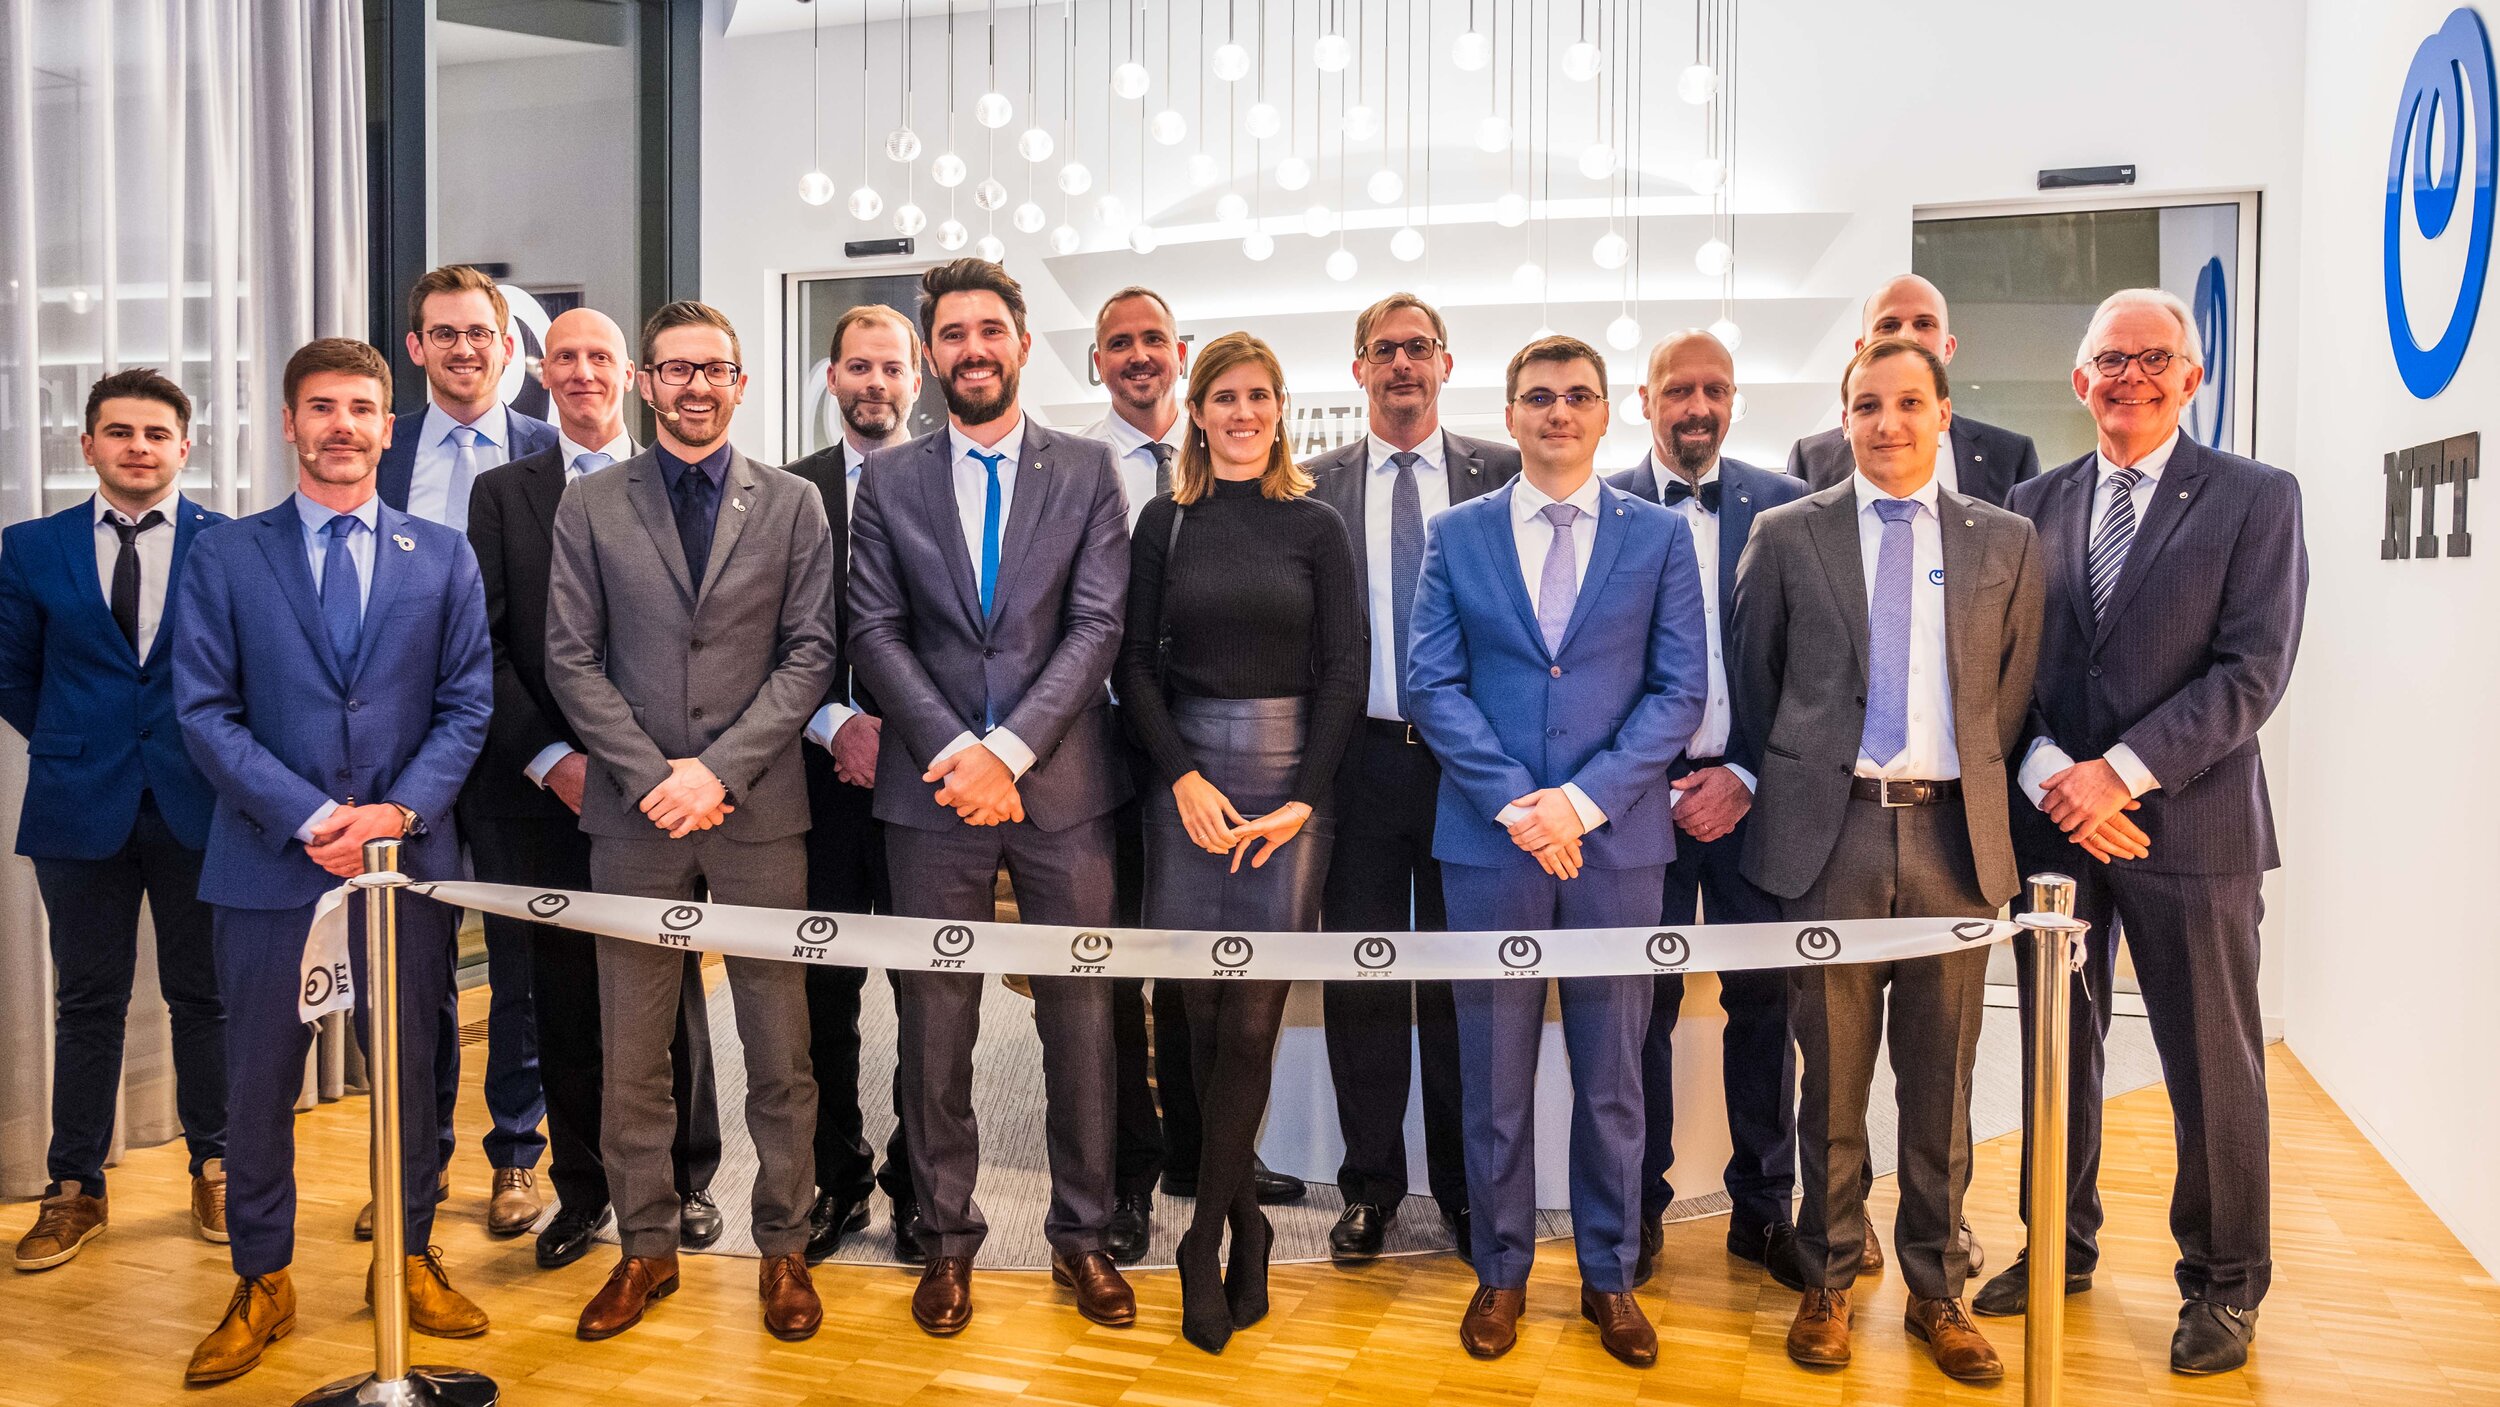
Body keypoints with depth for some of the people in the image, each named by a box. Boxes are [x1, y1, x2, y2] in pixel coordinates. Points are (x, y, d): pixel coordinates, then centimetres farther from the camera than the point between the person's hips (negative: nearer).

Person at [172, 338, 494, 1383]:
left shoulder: (444, 558, 8)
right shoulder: (224, 556, 4)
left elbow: (467, 705, 4)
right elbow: (204, 710, -2)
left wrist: (400, 811, -11)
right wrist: (310, 817, -13)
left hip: (408, 858, 1)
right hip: (268, 861, -1)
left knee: (409, 1071, 10)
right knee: (259, 1081, 7)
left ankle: (411, 1258, 27)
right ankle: (261, 1284, 23)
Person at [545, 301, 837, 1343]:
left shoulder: (792, 506, 6)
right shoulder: (590, 506, 7)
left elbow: (810, 655, 0)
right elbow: (572, 659, 2)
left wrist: (719, 768, -11)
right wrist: (653, 777, -9)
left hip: (759, 808, -1)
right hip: (635, 813, 1)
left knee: (779, 1049, 4)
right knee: (631, 1052, 7)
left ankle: (783, 1246, 18)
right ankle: (645, 1248, 22)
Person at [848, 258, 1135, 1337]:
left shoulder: (1087, 472, 5)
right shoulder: (888, 481, 8)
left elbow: (1097, 628, -4)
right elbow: (876, 635, 1)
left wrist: (1008, 749, -14)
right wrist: (954, 751, -12)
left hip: (1061, 786, 0)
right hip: (932, 792, 1)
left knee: (1081, 1018, 6)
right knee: (935, 1025, 8)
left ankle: (1081, 1233, 22)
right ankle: (947, 1238, 23)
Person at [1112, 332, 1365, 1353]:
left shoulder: (1315, 527, 5)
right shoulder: (1165, 522, 6)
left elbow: (1344, 673, 1)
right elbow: (1136, 664, 4)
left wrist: (1302, 799, -8)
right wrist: (1184, 777, -9)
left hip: (1290, 779, -1)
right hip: (1187, 778, 1)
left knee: (1251, 1020, -3)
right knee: (1203, 1012, 3)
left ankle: (1204, 1244, 7)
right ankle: (1244, 1217, 20)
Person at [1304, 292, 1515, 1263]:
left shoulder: (1502, 474, 5)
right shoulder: (1313, 486, 7)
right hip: (1360, 756, 1)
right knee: (1361, 977, 7)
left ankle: (1465, 1188, 22)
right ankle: (1370, 1186, 21)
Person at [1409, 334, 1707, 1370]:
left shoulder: (1659, 536, 5)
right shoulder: (1457, 536, 7)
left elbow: (1681, 690, -1)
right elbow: (1431, 685, 0)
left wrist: (1584, 798, -13)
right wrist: (1515, 801, -12)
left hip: (1617, 841, 0)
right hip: (1490, 839, 0)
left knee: (1611, 1074, 9)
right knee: (1495, 1073, 8)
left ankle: (1608, 1274, 25)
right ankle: (1501, 1270, 23)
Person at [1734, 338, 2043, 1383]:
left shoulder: (2006, 543, 8)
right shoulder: (1788, 535, 4)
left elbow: (2012, 696, 11)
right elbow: (1754, 681, 9)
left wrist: (1980, 795, 8)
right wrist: (1796, 777, 9)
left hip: (1954, 834, 2)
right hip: (1831, 830, -1)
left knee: (1941, 1079, 9)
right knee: (1833, 1073, 7)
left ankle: (1935, 1290, 23)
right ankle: (1827, 1284, 21)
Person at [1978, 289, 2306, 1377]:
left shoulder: (2257, 499, -1)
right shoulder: (2035, 504, 9)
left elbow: (2252, 671, -10)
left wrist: (2121, 771, -17)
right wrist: (2047, 770, -11)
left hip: (2190, 825, -3)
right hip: (2053, 823, 3)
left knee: (2211, 1062, 5)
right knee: (2058, 1046, 14)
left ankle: (2223, 1284, 22)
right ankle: (2061, 1246, 31)